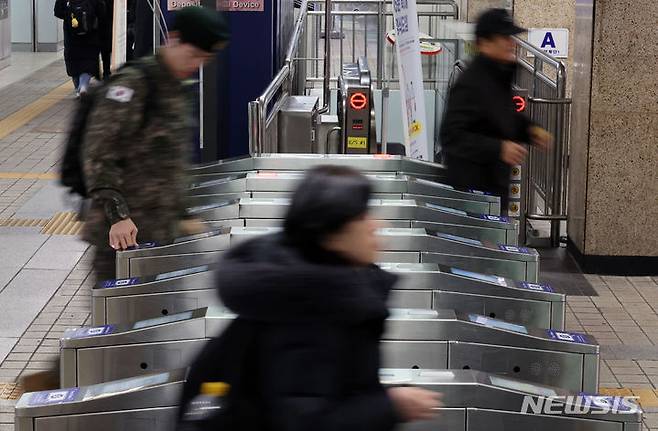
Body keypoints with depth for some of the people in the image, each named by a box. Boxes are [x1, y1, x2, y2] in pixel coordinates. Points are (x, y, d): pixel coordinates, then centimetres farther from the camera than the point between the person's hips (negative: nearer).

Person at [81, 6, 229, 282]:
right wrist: (117, 215, -25)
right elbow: (99, 153, -19)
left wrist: (181, 217, 23)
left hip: (161, 235, 8)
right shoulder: (133, 84, -12)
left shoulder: (176, 89, 14)